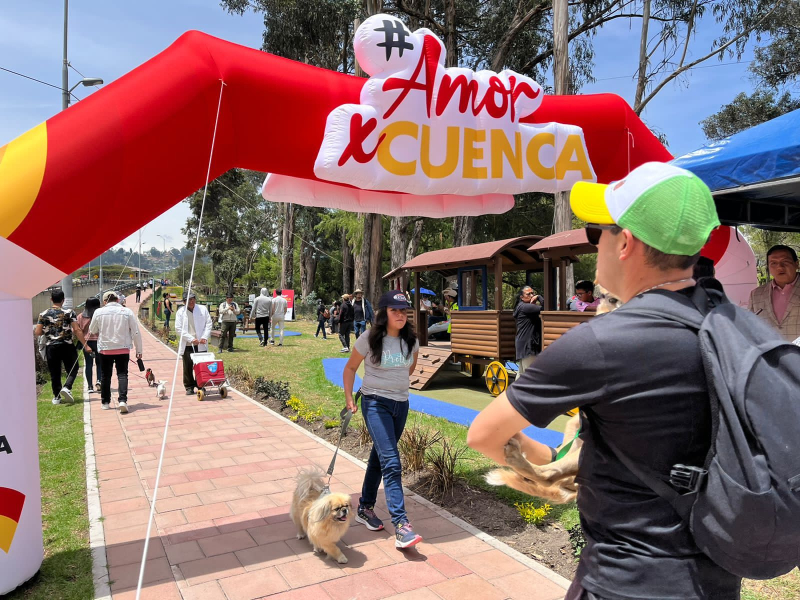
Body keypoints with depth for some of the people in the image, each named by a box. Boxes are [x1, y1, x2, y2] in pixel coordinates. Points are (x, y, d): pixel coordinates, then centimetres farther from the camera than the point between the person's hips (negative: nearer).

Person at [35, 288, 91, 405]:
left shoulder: (43, 314, 1)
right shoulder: (69, 312, -5)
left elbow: (37, 333, -1)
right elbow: (77, 330, -10)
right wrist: (85, 345, -7)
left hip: (51, 347, 2)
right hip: (67, 346, -2)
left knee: (54, 373, 11)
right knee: (72, 369, 11)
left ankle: (57, 397, 14)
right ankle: (67, 387, -11)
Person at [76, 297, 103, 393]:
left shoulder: (80, 316, 3)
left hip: (85, 341, 2)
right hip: (98, 341, -2)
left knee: (88, 364, 7)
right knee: (99, 363, 11)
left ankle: (90, 386, 6)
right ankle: (99, 381, -10)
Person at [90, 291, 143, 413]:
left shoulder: (99, 312, -3)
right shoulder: (127, 312, -4)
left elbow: (92, 330, 11)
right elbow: (136, 332, -3)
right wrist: (138, 350, 4)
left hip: (105, 349, 1)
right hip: (123, 348, -1)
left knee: (106, 376, 13)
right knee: (122, 374, 1)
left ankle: (105, 402, 22)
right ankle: (122, 400, -16)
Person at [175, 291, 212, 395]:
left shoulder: (203, 309, 6)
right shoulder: (181, 312, 2)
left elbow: (208, 324, 7)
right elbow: (179, 328, -4)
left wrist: (204, 337, -7)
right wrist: (191, 339, -13)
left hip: (201, 344, 1)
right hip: (187, 345, -1)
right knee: (188, 366, 4)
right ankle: (189, 387, 15)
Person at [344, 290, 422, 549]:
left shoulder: (411, 341, 0)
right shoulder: (369, 340, -12)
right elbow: (350, 368, 1)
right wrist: (349, 398, -2)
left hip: (401, 404, 5)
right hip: (376, 404, -5)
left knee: (379, 458, 17)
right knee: (391, 463, -15)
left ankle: (365, 508, 34)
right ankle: (401, 526, -14)